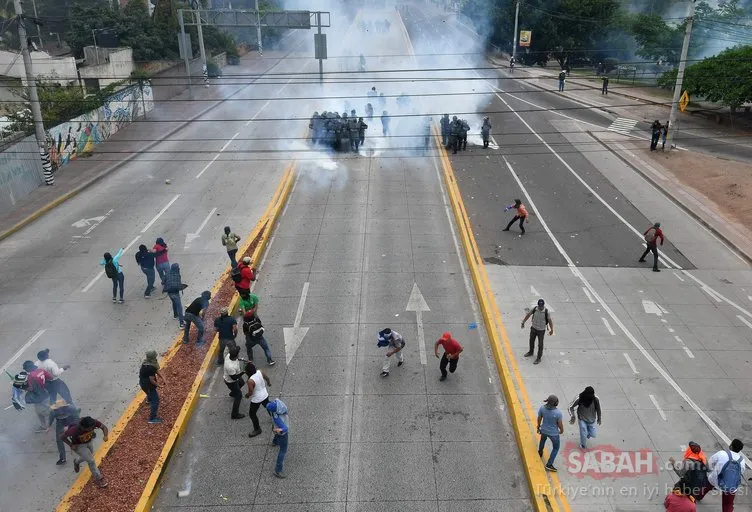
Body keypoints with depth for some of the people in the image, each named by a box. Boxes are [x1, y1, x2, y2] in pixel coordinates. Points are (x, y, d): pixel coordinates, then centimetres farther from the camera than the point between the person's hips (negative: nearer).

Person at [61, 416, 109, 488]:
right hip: (78, 445, -5)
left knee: (88, 457, 27)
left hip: (89, 442, 5)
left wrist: (105, 435, -40)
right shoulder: (75, 430, -40)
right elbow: (62, 436, -24)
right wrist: (71, 445, -22)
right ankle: (98, 478, 8)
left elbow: (104, 427, -21)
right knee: (91, 460, -11)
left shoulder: (93, 422, -34)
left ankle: (76, 461, 60)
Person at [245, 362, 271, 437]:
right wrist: (269, 383, 25)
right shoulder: (260, 372, -15)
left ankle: (257, 429, 25)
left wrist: (247, 395, -2)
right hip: (265, 395, 7)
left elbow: (250, 392, -25)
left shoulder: (250, 381, -33)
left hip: (256, 399, -7)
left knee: (252, 413, 13)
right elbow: (267, 378, 3)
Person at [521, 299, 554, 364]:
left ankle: (539, 358, 21)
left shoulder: (546, 312, -21)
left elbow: (550, 321, -12)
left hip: (541, 330, -3)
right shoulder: (534, 309, -14)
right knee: (531, 341, 22)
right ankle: (531, 352, 48)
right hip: (533, 328, 4)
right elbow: (528, 315, 1)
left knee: (540, 344, 6)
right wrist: (523, 322, 7)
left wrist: (551, 330, -9)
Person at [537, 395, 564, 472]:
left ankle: (540, 452, 64)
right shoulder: (558, 413, -35)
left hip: (544, 430, 4)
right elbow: (560, 424, -19)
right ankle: (549, 465, 30)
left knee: (543, 439, 39)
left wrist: (538, 425, 16)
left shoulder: (542, 408, -24)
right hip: (553, 433, -4)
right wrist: (562, 430, 5)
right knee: (556, 448, 25)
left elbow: (539, 418, -6)